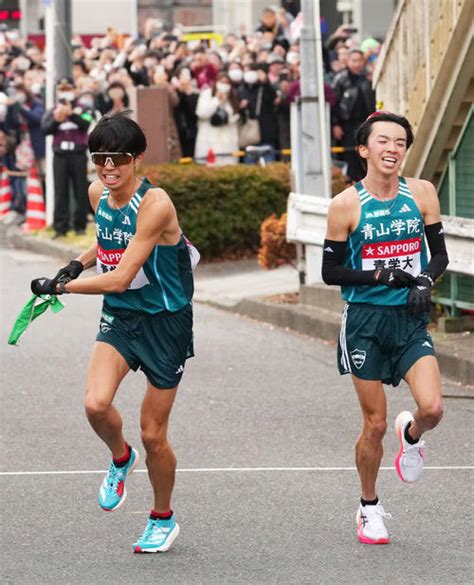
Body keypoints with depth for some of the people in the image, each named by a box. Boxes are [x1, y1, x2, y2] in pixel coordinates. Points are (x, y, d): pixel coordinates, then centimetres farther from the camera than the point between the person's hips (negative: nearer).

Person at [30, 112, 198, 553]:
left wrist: (58, 287, -16)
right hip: (118, 317, 5)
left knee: (153, 435, 3)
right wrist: (78, 264, 5)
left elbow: (120, 279, -25)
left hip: (164, 322, -5)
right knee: (96, 404, -20)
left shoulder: (155, 205, -24)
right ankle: (121, 459, 14)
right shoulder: (97, 194, -1)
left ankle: (163, 518, 28)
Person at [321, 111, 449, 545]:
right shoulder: (347, 204, -7)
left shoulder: (422, 193, 1)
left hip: (411, 319, 2)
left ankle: (411, 435, 20)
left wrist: (426, 278, -12)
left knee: (432, 408, -17)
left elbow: (440, 253, 9)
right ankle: (369, 509, 23)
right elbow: (331, 271, -4)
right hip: (366, 319, -2)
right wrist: (383, 275, -15)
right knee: (375, 424, 2)